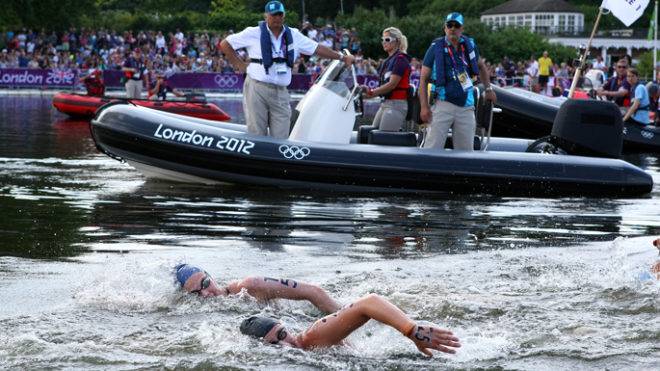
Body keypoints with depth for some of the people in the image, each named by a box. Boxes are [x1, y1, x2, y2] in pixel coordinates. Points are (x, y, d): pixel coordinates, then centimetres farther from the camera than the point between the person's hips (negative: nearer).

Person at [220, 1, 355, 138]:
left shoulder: (293, 35, 13)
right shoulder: (254, 33, 2)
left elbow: (317, 49, 20)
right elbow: (225, 44, 8)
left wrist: (343, 57, 19)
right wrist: (239, 64, 2)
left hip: (280, 93, 3)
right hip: (257, 89, -3)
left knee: (281, 139, -3)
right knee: (257, 136, -5)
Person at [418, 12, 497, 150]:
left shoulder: (469, 45, 9)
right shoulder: (436, 48, -2)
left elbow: (481, 66, 30)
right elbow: (423, 79, -2)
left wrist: (488, 89, 27)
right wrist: (424, 106, -11)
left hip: (466, 107, 4)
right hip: (443, 104, -4)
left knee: (466, 150, 4)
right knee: (432, 148, -12)